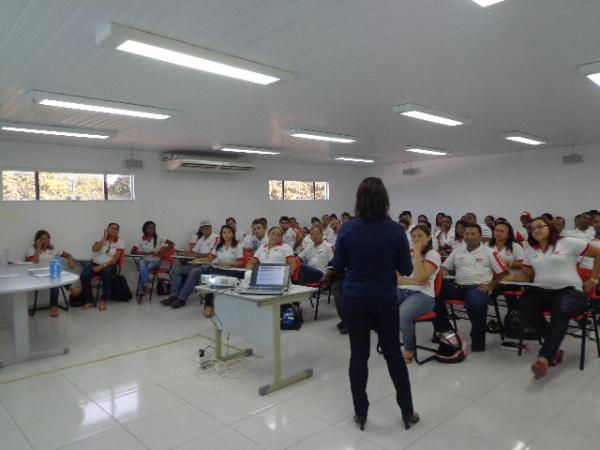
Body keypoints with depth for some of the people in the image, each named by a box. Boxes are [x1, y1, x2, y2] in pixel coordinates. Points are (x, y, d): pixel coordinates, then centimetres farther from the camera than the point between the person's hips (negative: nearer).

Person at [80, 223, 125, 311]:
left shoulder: (120, 242, -1)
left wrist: (102, 266, -20)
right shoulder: (101, 238, 7)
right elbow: (94, 249, -10)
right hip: (95, 263, 3)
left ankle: (103, 300, -20)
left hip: (109, 265, -3)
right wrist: (104, 238, -11)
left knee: (107, 273, -37)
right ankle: (89, 301, -13)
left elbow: (115, 258, -10)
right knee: (84, 275, -26)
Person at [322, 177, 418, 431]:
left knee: (358, 355, 10)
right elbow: (406, 269, -3)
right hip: (385, 299, 0)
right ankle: (407, 412, 26)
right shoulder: (395, 230, -10)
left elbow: (338, 266, -1)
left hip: (355, 299, 0)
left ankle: (360, 414, 20)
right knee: (393, 354, 14)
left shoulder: (348, 229, -9)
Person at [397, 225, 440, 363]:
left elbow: (419, 277, -18)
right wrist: (414, 282, -12)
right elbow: (396, 278, 4)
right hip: (401, 291, 5)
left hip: (423, 295, -4)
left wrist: (417, 253, -13)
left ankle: (410, 349, -6)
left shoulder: (433, 255, -1)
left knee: (402, 315, -34)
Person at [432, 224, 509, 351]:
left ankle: (477, 340, -14)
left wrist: (491, 285, -10)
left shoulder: (489, 251, 6)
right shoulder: (457, 251, 19)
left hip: (479, 286, -4)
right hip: (458, 285, 5)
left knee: (476, 304, -39)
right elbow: (445, 268, 20)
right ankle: (444, 330, -4)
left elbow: (503, 272, 3)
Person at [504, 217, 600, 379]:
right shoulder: (530, 250, 16)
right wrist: (513, 277, -6)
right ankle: (554, 349, -22)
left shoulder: (568, 243, 2)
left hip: (569, 290, -4)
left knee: (561, 311, -37)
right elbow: (526, 275, 16)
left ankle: (544, 358, -46)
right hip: (541, 291, 4)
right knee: (524, 303, -29)